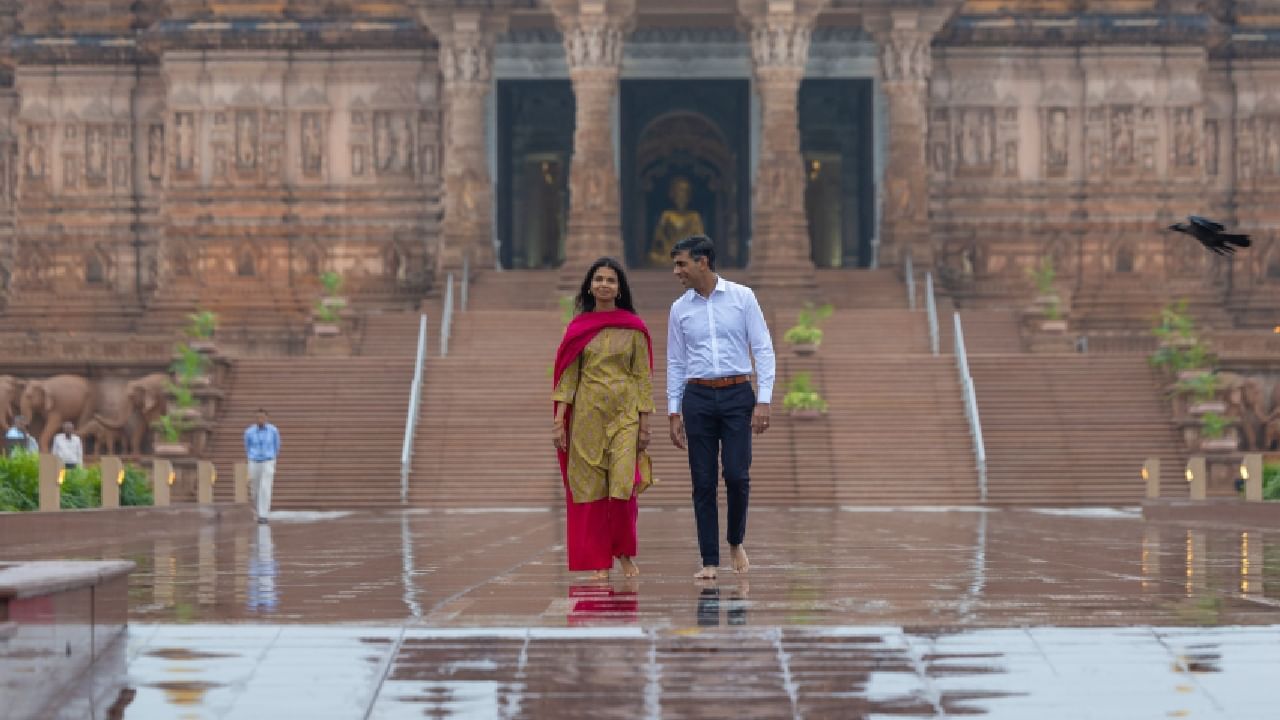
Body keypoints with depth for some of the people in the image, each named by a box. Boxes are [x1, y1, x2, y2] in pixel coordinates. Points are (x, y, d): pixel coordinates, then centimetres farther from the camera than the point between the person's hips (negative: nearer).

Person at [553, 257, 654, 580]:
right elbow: (567, 375, 5)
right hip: (587, 415, 1)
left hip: (624, 414, -1)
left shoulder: (634, 328, 3)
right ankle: (599, 562, 7)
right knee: (589, 488, -1)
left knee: (622, 487, -12)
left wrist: (645, 423, -1)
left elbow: (643, 377, 4)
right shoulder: (577, 327, 6)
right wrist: (559, 420, -3)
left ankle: (625, 553, 11)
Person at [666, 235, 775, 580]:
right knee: (703, 482, 0)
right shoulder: (680, 309, 7)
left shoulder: (742, 297, -1)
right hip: (697, 398, 2)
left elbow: (763, 349, -2)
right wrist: (673, 413, 8)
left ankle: (736, 542, 16)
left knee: (737, 475, -10)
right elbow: (676, 363, 12)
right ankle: (709, 561, 6)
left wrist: (763, 400, -9)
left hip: (737, 396, -2)